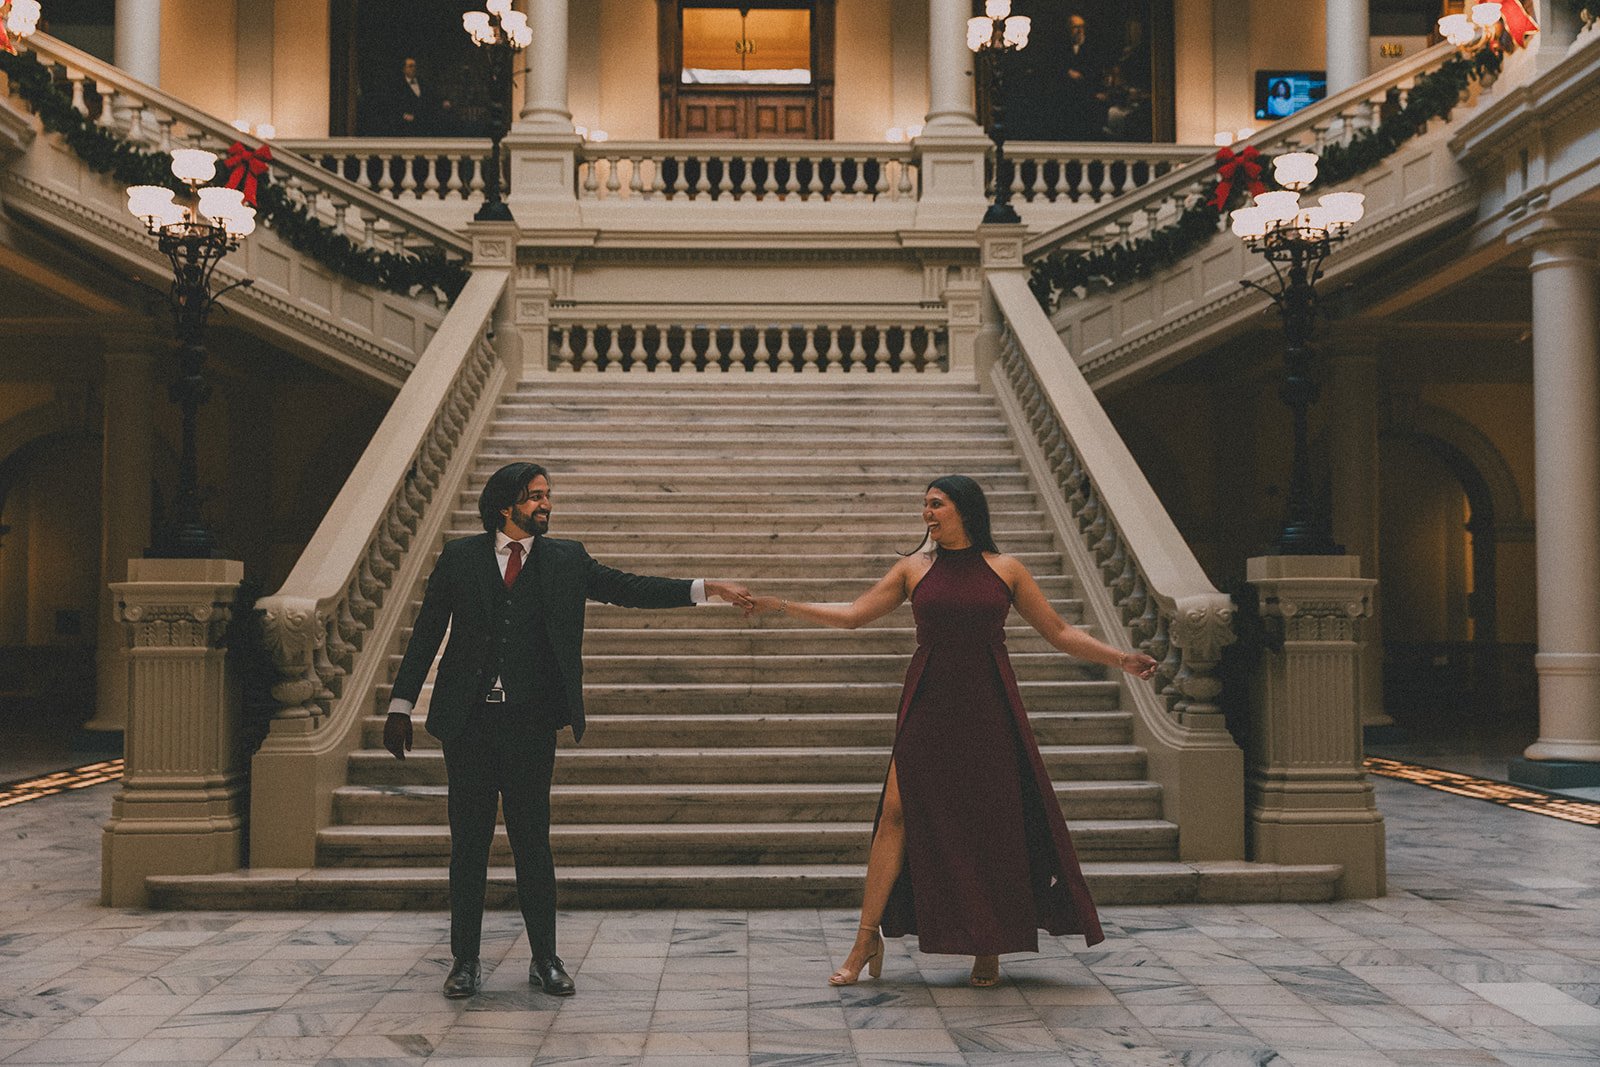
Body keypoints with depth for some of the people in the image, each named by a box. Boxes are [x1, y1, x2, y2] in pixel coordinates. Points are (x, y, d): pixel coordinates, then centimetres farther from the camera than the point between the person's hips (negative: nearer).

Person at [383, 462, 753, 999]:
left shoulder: (566, 560, 7)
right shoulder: (460, 557, 4)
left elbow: (627, 588, 4)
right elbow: (426, 633, 6)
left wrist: (706, 588, -5)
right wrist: (401, 707, 3)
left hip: (531, 722, 1)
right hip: (469, 719, 0)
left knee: (533, 841, 5)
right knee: (469, 841, 5)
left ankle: (546, 960, 14)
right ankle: (465, 960, 15)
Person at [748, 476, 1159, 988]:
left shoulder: (1005, 570, 4)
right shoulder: (914, 568, 8)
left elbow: (1059, 632, 8)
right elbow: (854, 614, 8)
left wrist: (1121, 659, 0)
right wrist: (782, 606, 2)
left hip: (988, 709, -1)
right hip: (928, 706, 1)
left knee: (992, 824, 0)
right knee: (897, 812, -7)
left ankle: (987, 950, 13)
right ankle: (868, 940, 2)